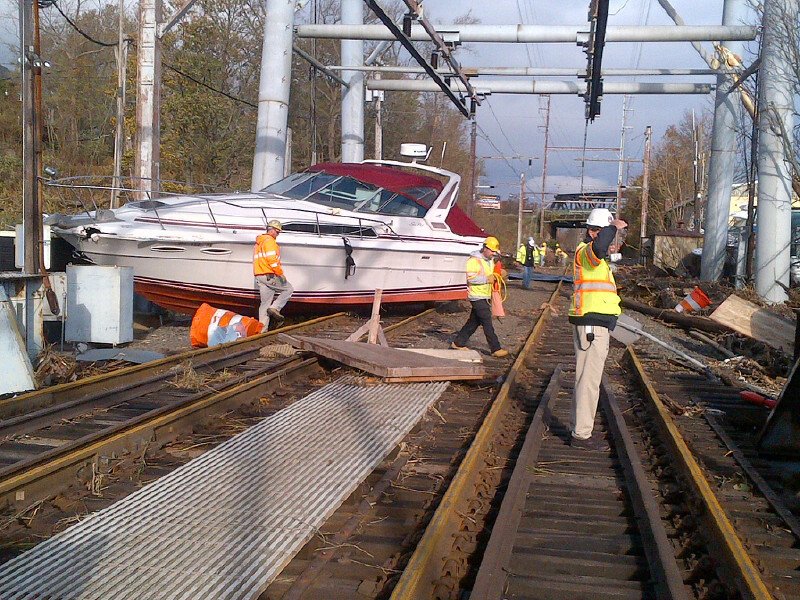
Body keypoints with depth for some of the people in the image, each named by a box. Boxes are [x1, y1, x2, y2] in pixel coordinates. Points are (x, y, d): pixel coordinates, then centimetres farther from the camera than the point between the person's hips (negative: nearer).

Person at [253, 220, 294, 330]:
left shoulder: (259, 242, 23)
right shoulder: (269, 240, -9)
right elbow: (272, 259, -19)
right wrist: (280, 273, -16)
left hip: (259, 276, 9)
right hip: (270, 275, -9)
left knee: (264, 303, 9)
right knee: (289, 289, 6)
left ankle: (262, 328, 6)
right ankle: (275, 308, -7)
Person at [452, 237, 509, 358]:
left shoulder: (490, 260, 14)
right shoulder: (474, 260, -15)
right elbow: (471, 277, -22)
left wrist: (495, 276, 8)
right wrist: (487, 279, -22)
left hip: (485, 296, 9)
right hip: (477, 296, -9)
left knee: (474, 321, 14)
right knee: (487, 323, -8)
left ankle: (458, 343, 23)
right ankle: (496, 349, -6)